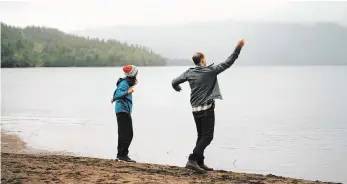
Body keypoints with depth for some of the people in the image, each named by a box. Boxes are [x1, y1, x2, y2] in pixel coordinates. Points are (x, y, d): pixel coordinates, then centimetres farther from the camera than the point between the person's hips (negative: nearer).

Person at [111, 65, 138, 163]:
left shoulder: (127, 83, 14)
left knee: (123, 134, 12)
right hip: (123, 111, -10)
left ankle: (120, 155, 17)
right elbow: (118, 94, -31)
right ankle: (123, 155, -15)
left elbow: (117, 91, 30)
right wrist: (127, 92, -47)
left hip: (124, 111, 10)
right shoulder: (124, 84, -16)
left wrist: (114, 98, 48)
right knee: (127, 134, -14)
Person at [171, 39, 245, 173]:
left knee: (201, 136, 16)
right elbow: (227, 63, -7)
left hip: (195, 109, 6)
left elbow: (174, 82, 9)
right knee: (207, 136, -6)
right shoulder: (210, 70, -8)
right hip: (207, 108, -6)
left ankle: (200, 163, 16)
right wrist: (238, 48, -1)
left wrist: (177, 88, 33)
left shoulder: (189, 72, 4)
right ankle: (192, 160, -19)